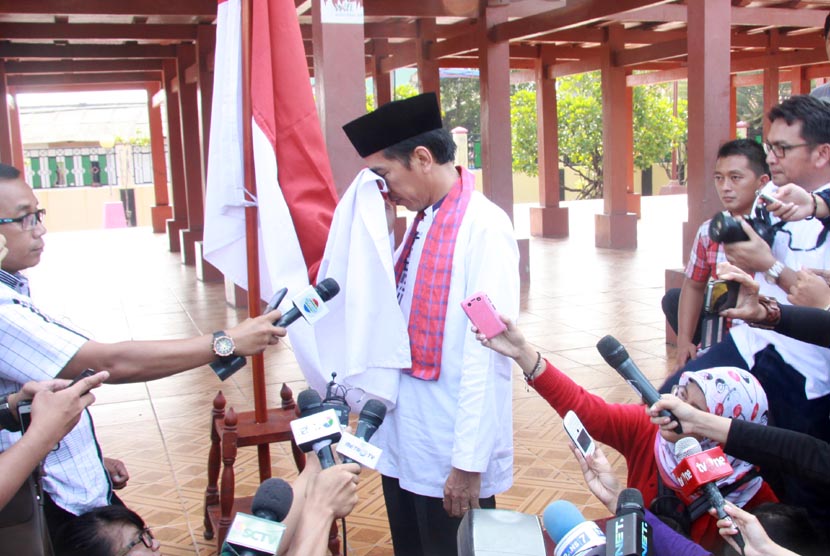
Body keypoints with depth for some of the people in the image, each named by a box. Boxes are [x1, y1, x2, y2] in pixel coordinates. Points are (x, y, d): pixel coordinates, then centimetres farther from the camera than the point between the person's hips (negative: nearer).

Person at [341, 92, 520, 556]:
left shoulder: (484, 226, -18)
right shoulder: (422, 224, 8)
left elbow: (487, 350, -21)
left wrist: (469, 461, -20)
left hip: (450, 454, -8)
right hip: (403, 445, 8)